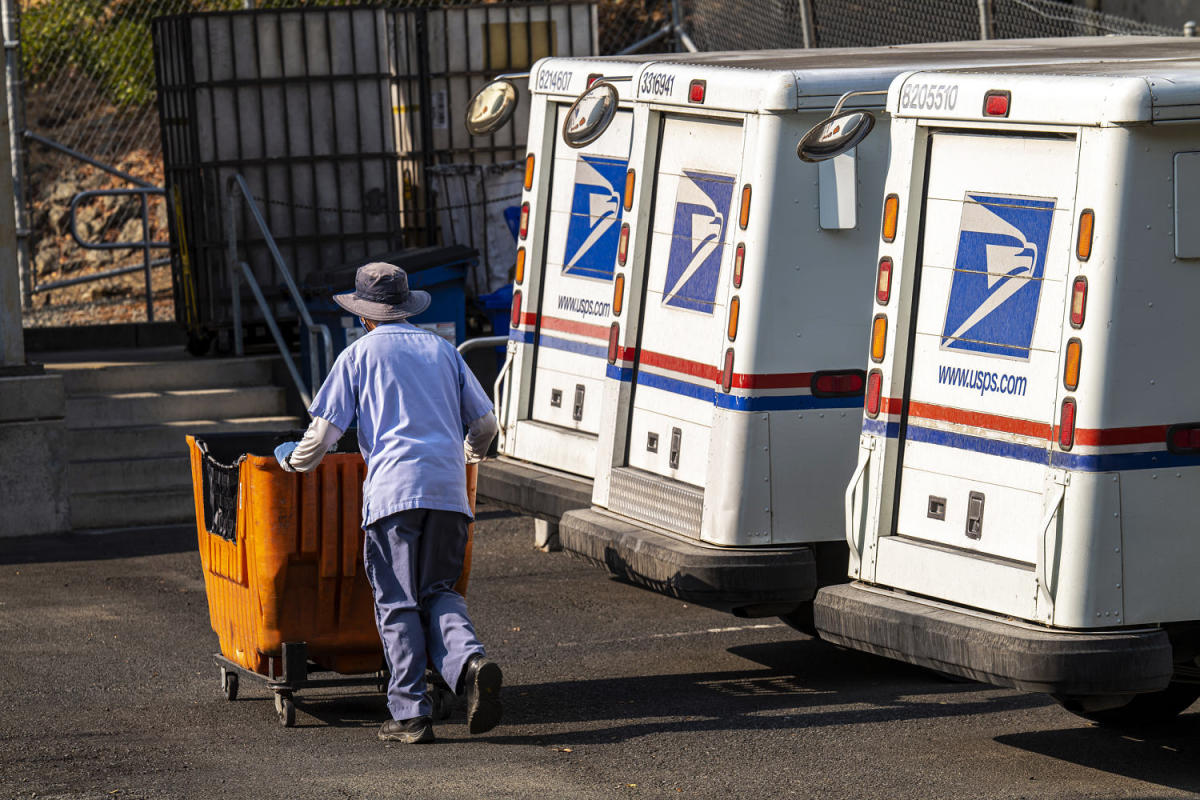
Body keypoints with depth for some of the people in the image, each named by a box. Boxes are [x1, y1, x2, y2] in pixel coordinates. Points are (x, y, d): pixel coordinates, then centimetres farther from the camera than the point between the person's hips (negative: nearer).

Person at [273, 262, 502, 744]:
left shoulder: (359, 355, 8)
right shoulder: (442, 351, 20)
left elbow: (324, 431, 5)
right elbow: (485, 422, 22)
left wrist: (295, 460, 25)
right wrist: (470, 451, 43)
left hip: (394, 489, -4)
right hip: (449, 489, 4)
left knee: (398, 604, 1)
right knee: (438, 593, 12)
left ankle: (410, 713, -4)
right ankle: (469, 661, -16)